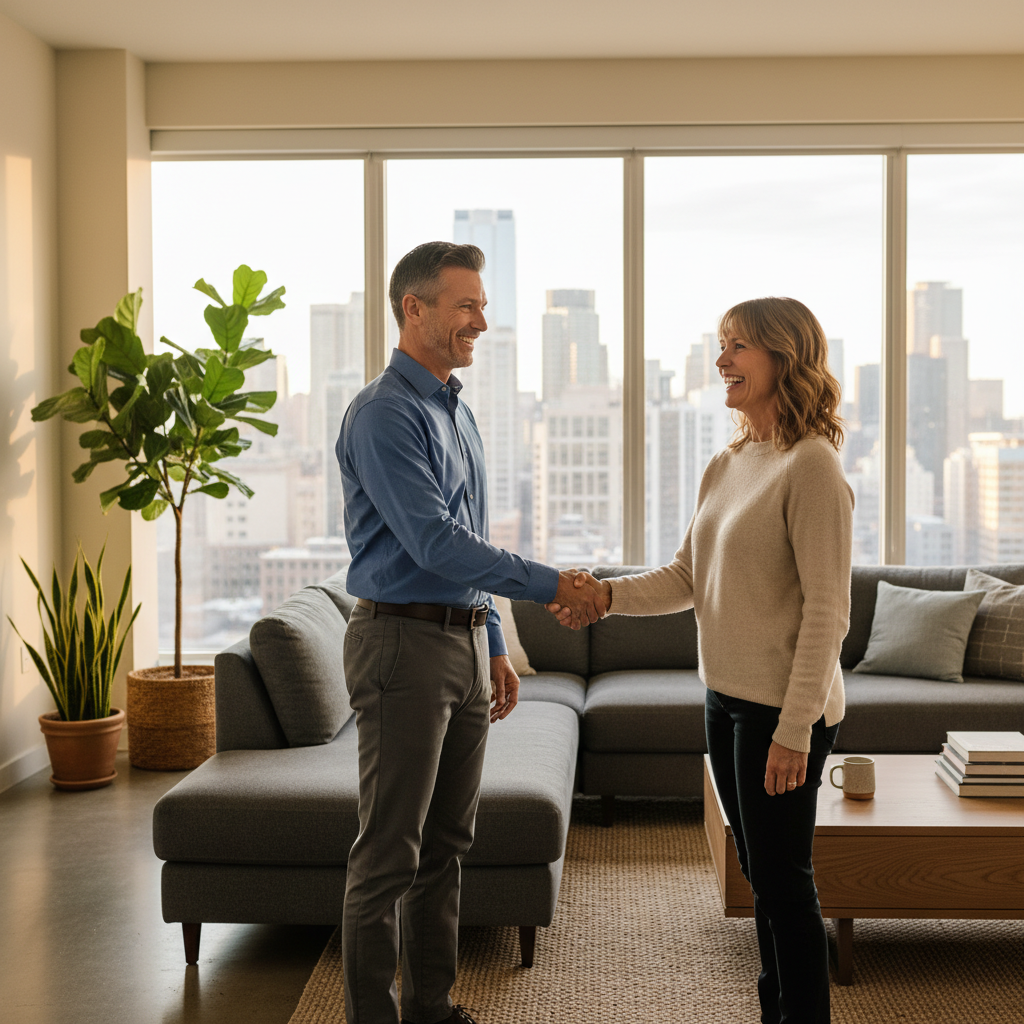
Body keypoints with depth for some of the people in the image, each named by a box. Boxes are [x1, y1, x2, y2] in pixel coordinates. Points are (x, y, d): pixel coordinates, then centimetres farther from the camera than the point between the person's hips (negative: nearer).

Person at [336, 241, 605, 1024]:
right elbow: (434, 543, -21)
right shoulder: (386, 414, -13)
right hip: (404, 643, -9)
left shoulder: (458, 412, 16)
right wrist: (551, 586, -17)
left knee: (446, 843, 14)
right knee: (389, 852, -3)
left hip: (464, 643, 9)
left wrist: (495, 647, 19)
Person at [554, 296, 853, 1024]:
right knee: (763, 873, 17)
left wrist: (795, 728, -20)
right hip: (728, 697, 8)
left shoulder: (811, 466, -15)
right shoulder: (726, 467, 11)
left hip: (783, 708, -8)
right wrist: (606, 594, -4)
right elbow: (686, 579, 12)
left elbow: (827, 611, -18)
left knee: (783, 879, 1)